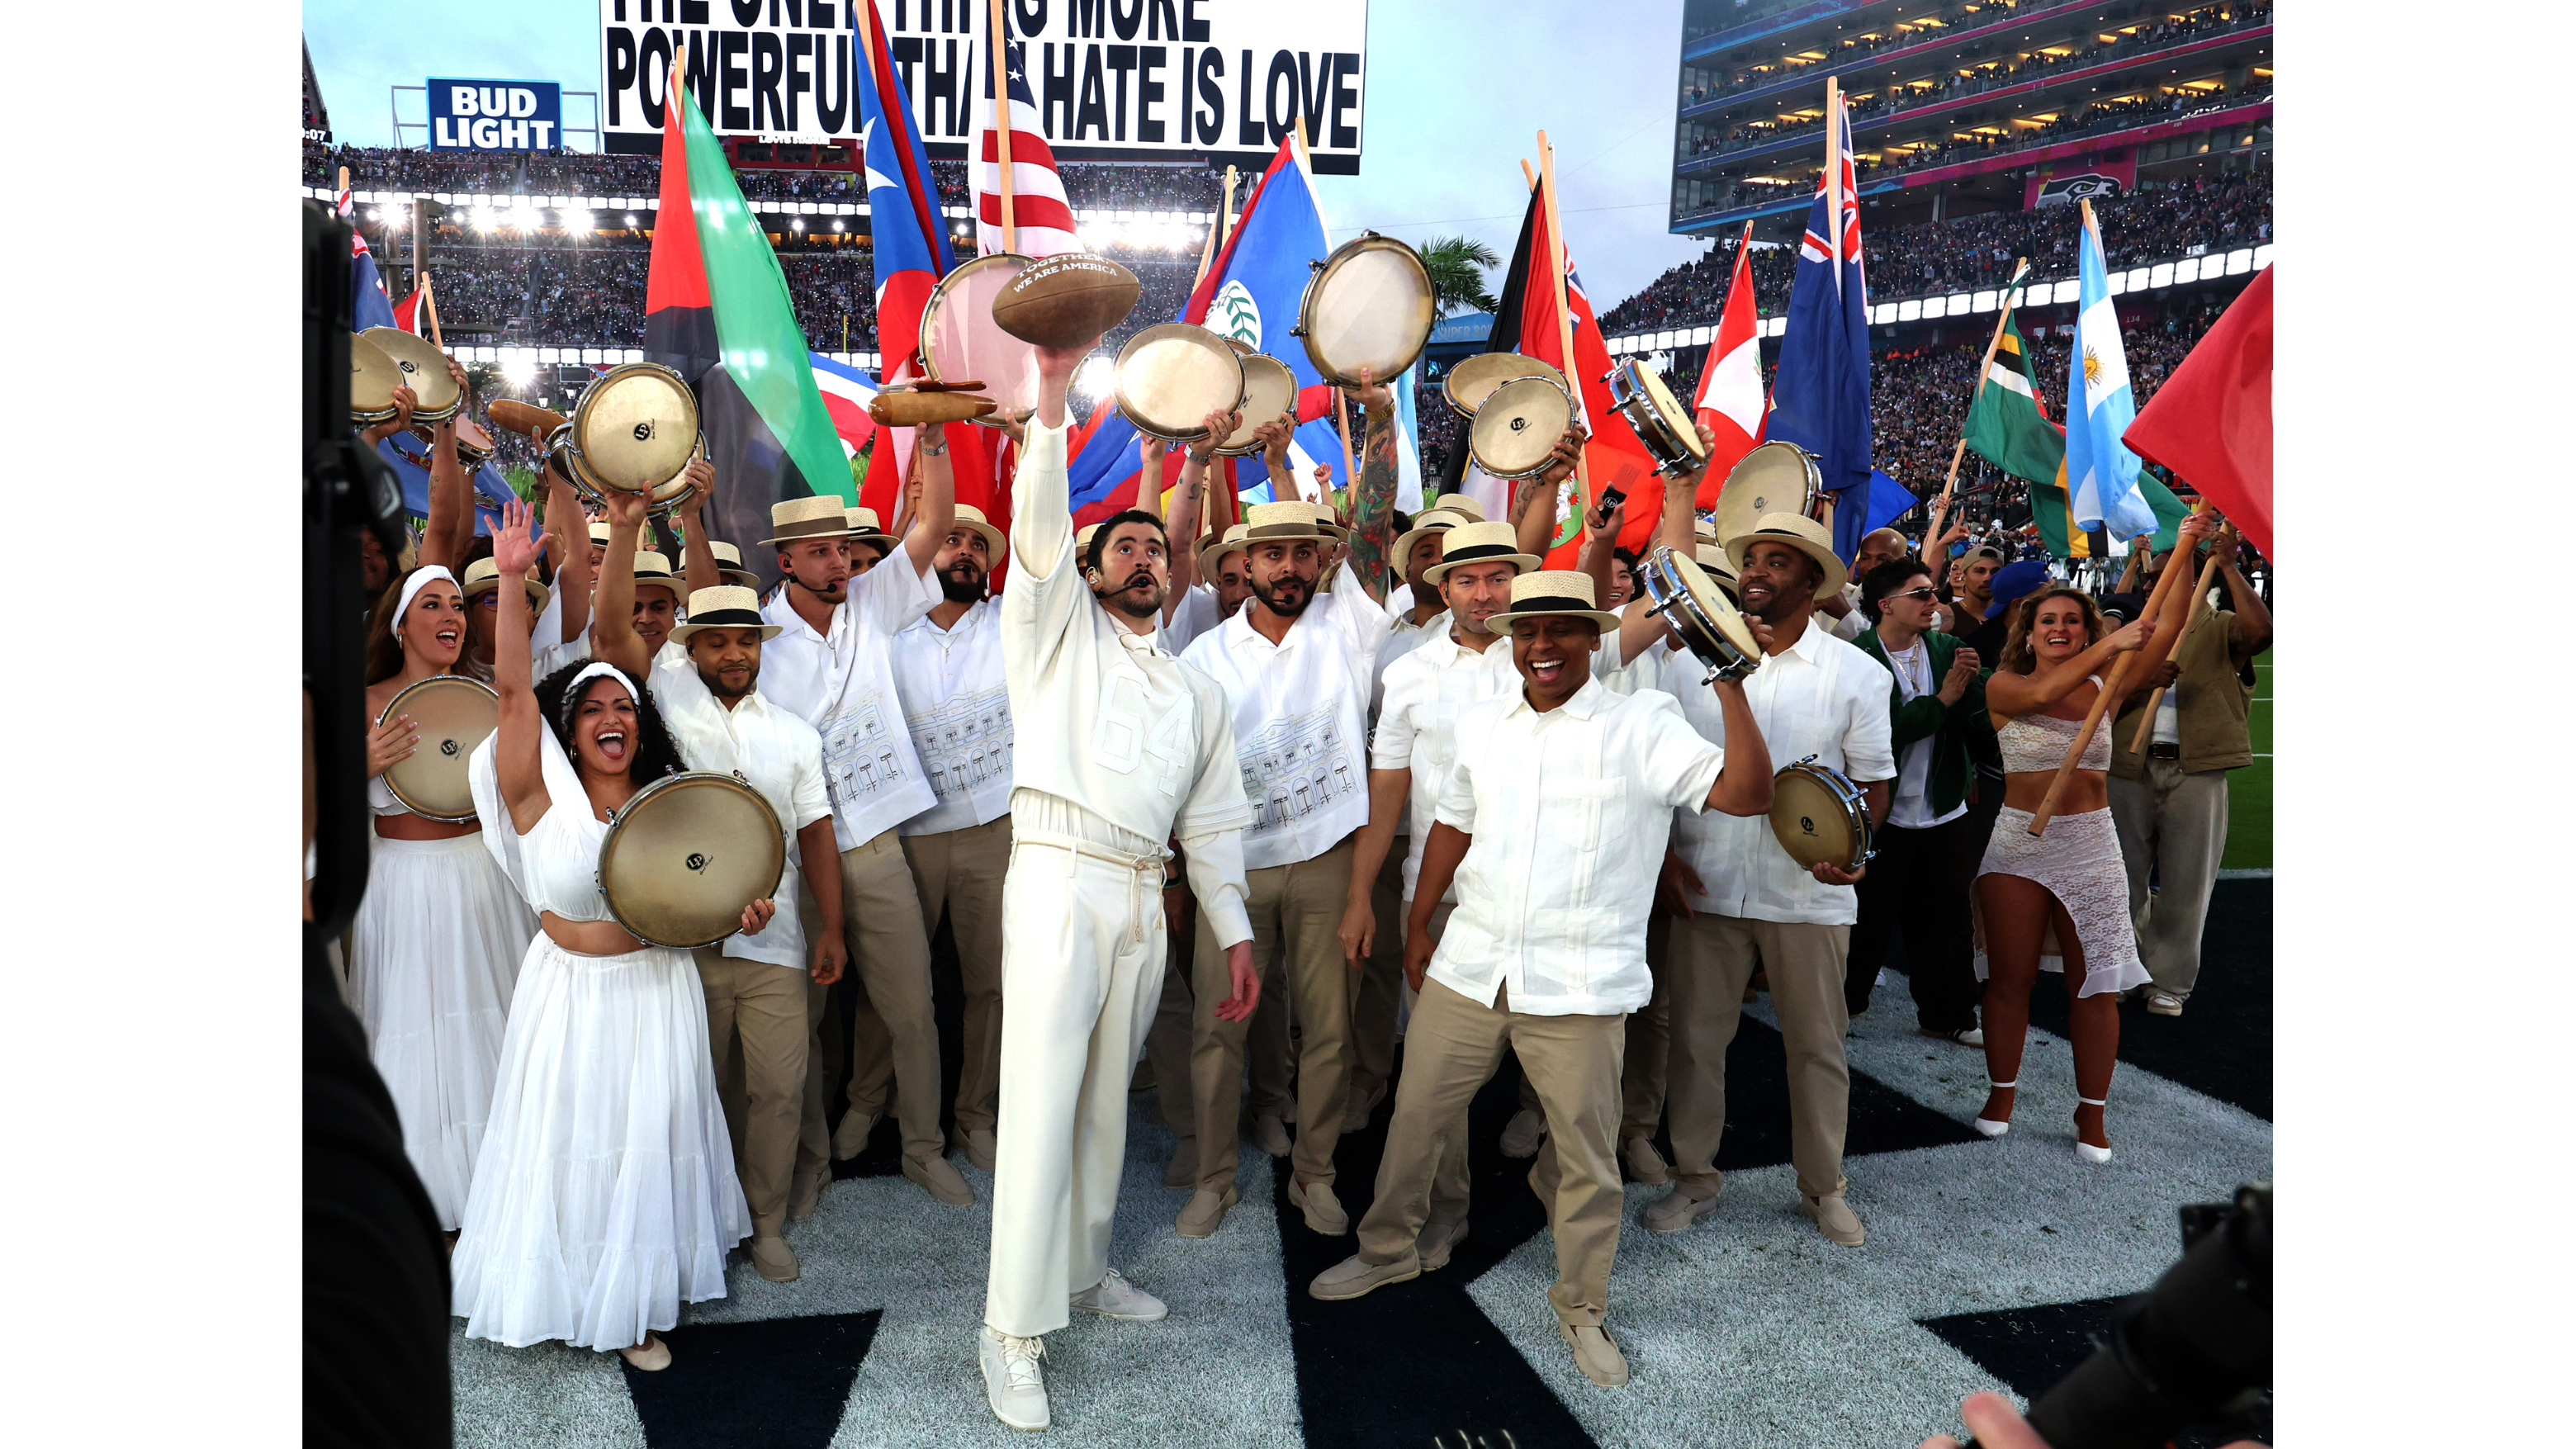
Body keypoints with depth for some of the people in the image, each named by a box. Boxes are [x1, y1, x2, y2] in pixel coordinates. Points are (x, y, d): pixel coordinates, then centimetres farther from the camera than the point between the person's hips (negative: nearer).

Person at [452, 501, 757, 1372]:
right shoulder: (540, 795, -8)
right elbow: (512, 686, -19)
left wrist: (738, 911, -9)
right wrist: (512, 579, -26)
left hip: (655, 994, 3)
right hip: (569, 996, -3)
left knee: (649, 1149, 10)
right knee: (568, 1145, 7)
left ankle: (639, 1307, 27)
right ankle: (562, 1290, 29)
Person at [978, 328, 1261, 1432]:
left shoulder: (1198, 691, 21)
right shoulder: (1060, 629, 10)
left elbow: (1213, 822, 19)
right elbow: (1039, 523, -7)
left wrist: (1236, 934, 11)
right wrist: (1054, 391, -15)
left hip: (1146, 900, 5)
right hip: (1059, 882, -5)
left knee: (1106, 1101, 13)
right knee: (1040, 1105, -9)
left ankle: (1082, 1271, 28)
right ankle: (1013, 1332, -4)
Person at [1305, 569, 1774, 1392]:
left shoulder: (1641, 727, -6)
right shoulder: (1482, 723, 9)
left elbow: (1748, 794, -15)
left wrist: (1731, 689, -22)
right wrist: (1418, 926, 19)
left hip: (1577, 987, -4)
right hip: (1468, 970, 4)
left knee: (1585, 1151, 6)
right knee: (1416, 1116, 14)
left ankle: (1582, 1307, 28)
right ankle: (1388, 1249, 38)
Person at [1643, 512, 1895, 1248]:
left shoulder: (1857, 674, 0)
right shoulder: (1690, 658, 1)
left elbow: (1874, 780, 4)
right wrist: (1661, 851, -3)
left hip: (1808, 893, -1)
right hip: (1706, 885, 1)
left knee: (1817, 1044, 10)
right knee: (1695, 1037, 9)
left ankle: (1823, 1186, 29)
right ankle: (1693, 1177, 26)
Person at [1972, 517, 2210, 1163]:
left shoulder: (2108, 687, 4)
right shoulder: (2003, 686, -2)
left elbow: (2168, 626, -5)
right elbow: (2041, 693, -24)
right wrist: (2110, 645, -26)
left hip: (2090, 846, 2)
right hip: (2016, 843, -1)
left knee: (2096, 985, 3)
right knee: (2009, 978, 7)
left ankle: (2091, 1114, 15)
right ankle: (2001, 1094, 23)